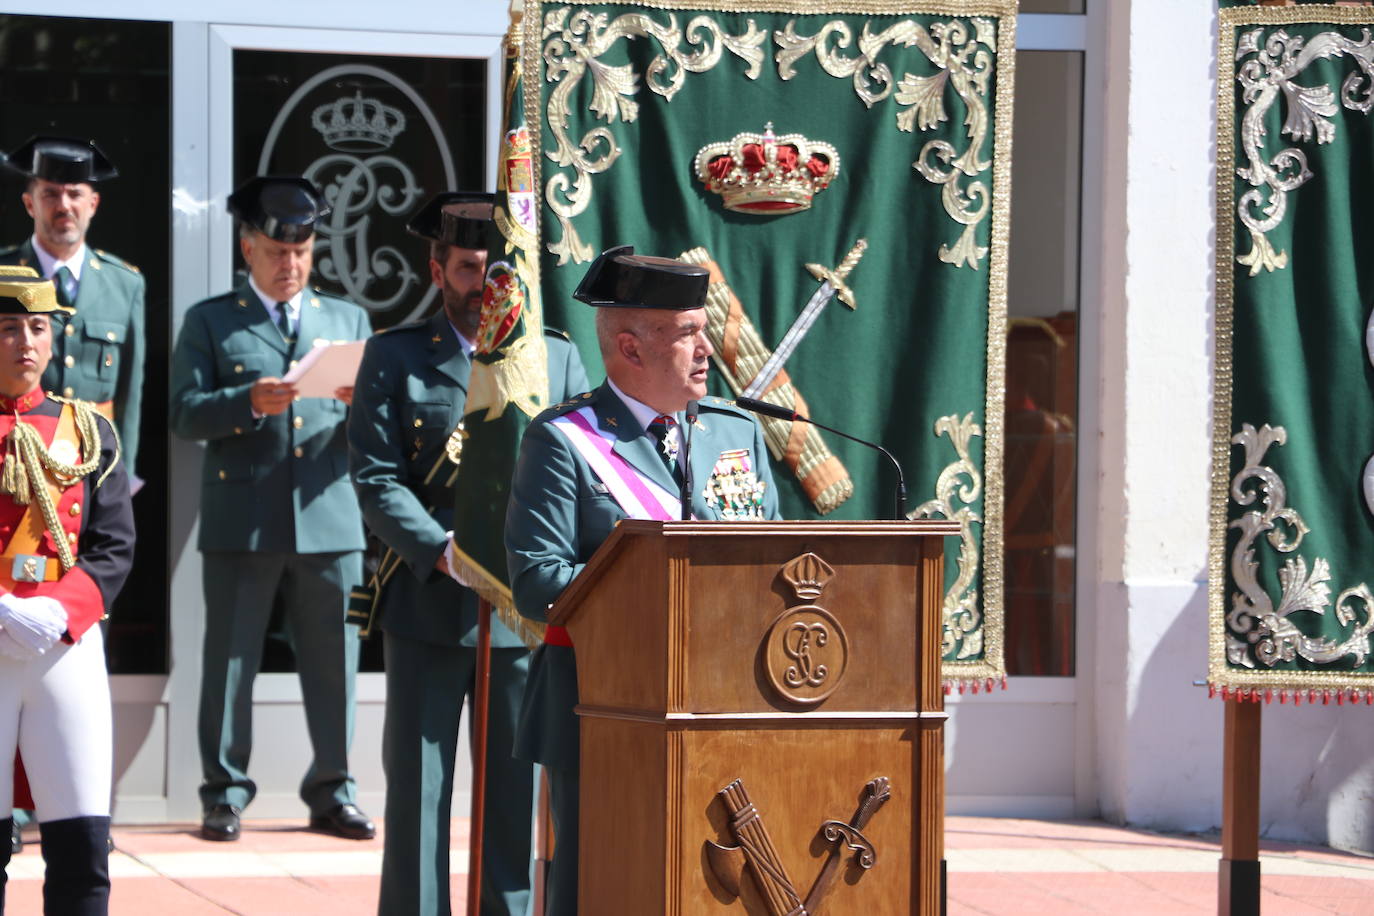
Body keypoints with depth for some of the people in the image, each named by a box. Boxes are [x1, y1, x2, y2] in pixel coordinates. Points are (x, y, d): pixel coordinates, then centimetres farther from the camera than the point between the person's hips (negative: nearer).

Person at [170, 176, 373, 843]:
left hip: (330, 519, 2)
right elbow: (184, 414, -2)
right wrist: (249, 402, -17)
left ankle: (332, 792, 11)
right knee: (230, 661, 0)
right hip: (241, 524, -2)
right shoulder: (210, 322, 8)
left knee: (335, 662, 2)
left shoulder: (347, 320, 17)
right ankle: (224, 794, 8)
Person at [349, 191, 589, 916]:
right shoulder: (394, 358, 5)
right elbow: (376, 481, -3)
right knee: (417, 791, 1)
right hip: (428, 608, -2)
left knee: (516, 794, 5)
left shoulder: (559, 359, 11)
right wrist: (444, 553, -16)